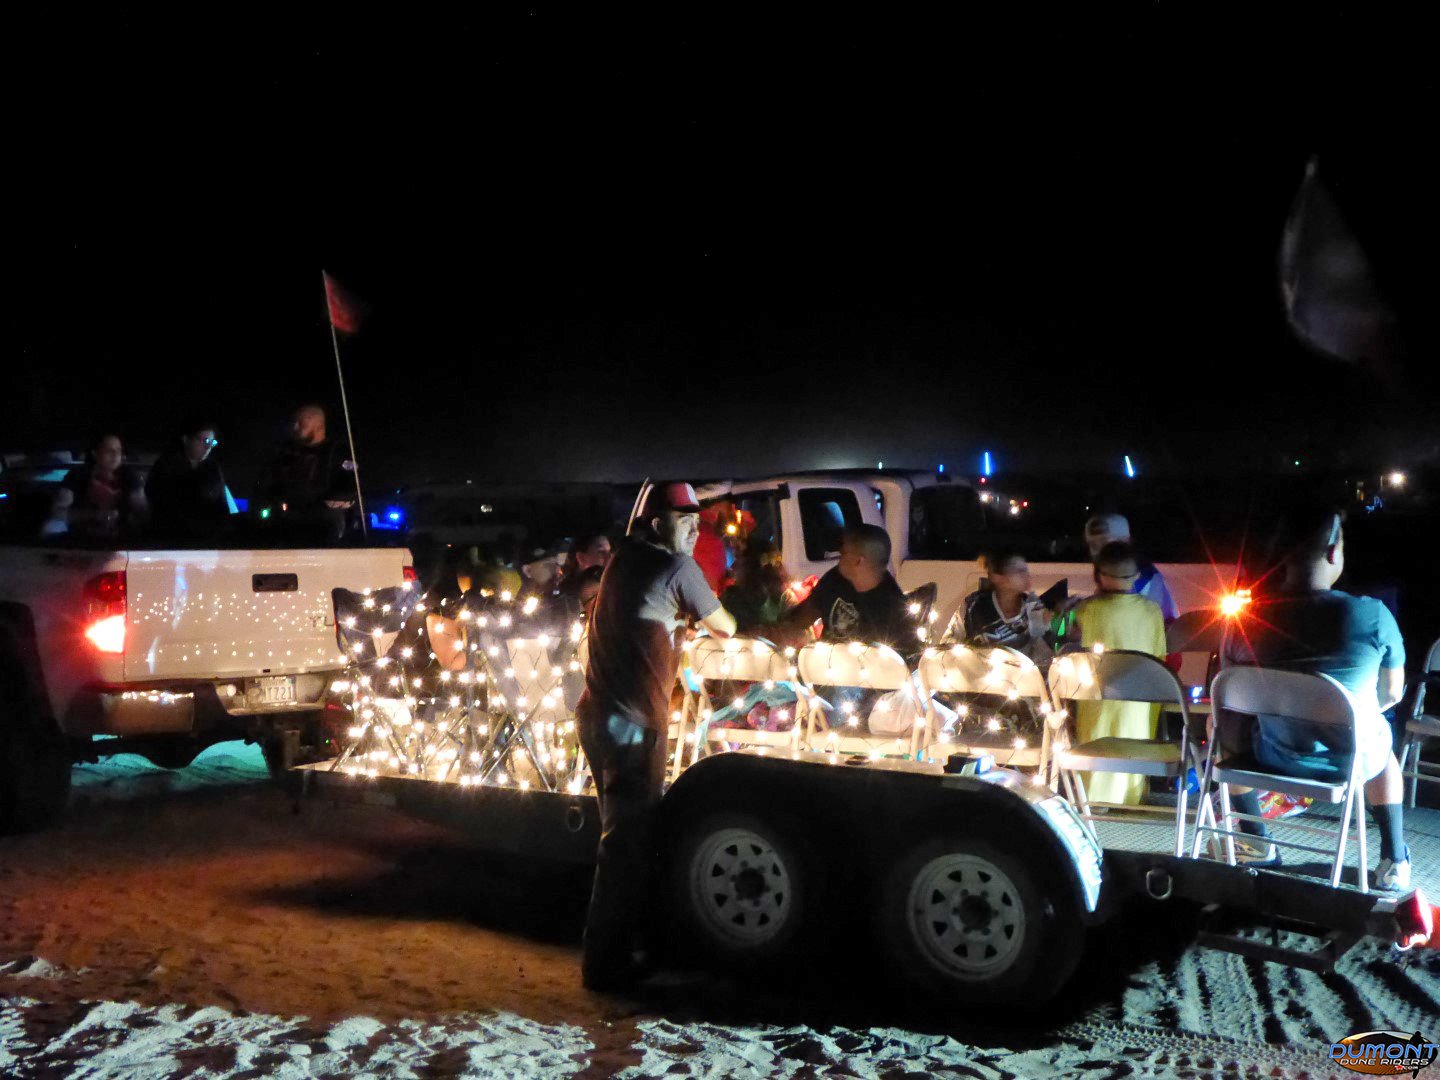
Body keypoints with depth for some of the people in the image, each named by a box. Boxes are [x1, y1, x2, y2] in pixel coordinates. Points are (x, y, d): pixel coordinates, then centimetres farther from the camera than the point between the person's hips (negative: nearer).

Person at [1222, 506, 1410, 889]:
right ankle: (1394, 863, 35)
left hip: (1276, 757, 0)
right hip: (1350, 760, 0)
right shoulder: (1373, 616, -23)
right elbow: (1392, 692, -6)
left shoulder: (1249, 621, -19)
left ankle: (1254, 840, 34)